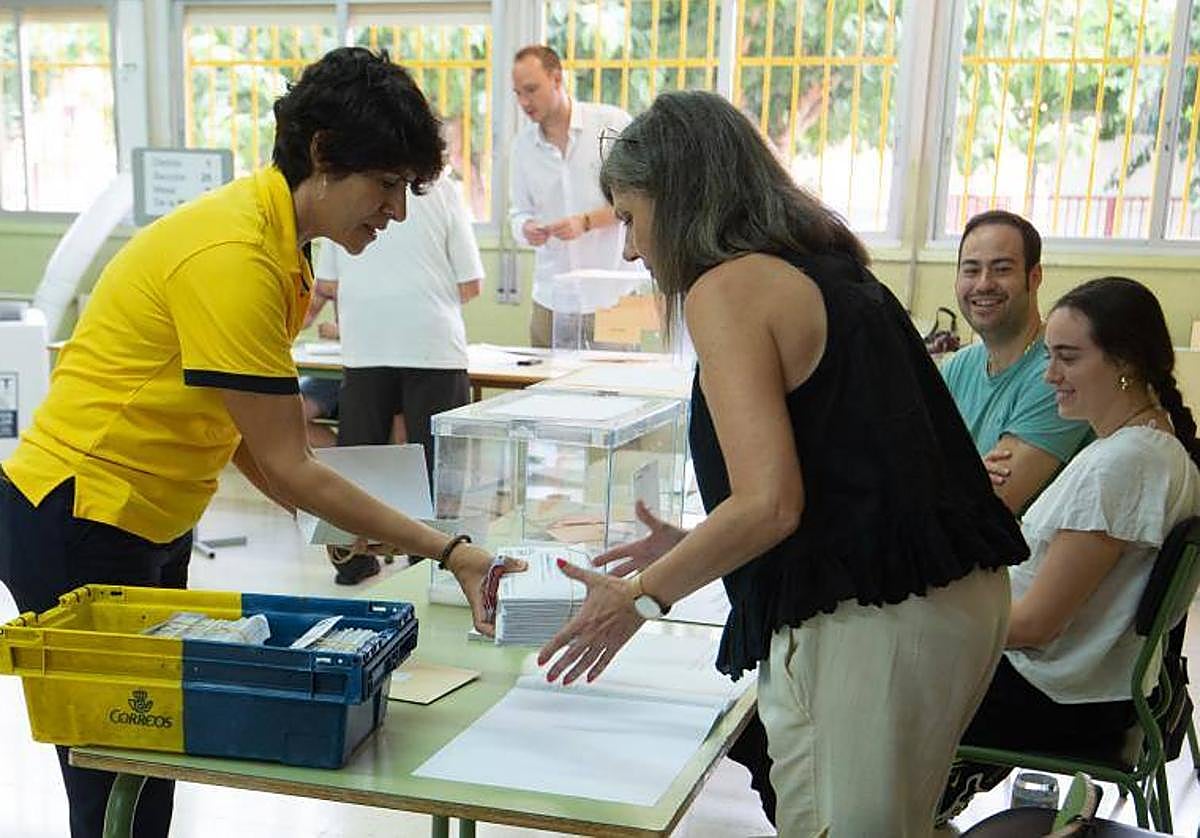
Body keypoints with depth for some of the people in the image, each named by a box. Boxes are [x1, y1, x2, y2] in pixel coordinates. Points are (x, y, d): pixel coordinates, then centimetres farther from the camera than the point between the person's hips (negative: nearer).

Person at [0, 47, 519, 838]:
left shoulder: (282, 248, 4)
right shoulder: (233, 256, -25)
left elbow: (241, 430, 4)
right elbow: (287, 468, -24)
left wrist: (334, 527, -7)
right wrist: (446, 550, -21)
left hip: (152, 527, 9)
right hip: (77, 527, -9)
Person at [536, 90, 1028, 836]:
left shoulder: (728, 286, -10)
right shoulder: (824, 270, 16)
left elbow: (768, 504, -18)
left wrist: (640, 597, -5)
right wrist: (689, 549, 21)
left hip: (868, 622, -9)